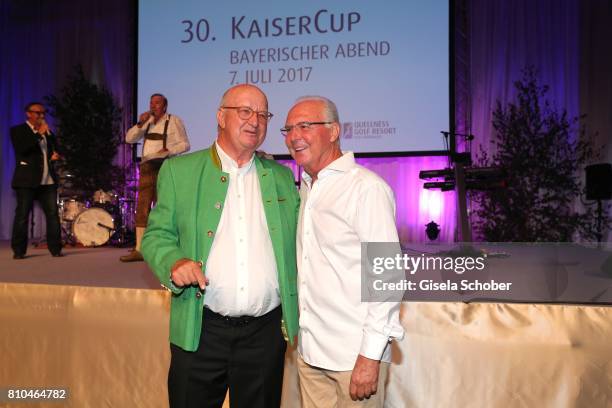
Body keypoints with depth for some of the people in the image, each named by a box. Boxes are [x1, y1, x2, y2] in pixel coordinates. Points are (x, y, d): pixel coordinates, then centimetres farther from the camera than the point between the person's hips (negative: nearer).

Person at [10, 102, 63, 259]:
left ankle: (55, 248, 2)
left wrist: (54, 156, 4)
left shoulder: (47, 132, 21)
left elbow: (54, 150, 27)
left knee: (53, 214, -2)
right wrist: (38, 134, -14)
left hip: (48, 180, 5)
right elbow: (21, 148, -13)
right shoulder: (18, 130, 4)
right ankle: (18, 250, 5)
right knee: (22, 215, -2)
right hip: (27, 180, -5)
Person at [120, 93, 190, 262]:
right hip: (146, 167, 6)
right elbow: (129, 138, 15)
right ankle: (139, 250, 5)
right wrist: (140, 123, 1)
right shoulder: (148, 122, 21)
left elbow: (185, 144, -1)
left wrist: (168, 150, -17)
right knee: (142, 208, 2)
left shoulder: (174, 121, 3)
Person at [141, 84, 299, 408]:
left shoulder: (282, 177, 10)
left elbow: (296, 244, 14)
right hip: (199, 331, -2)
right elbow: (156, 235, 2)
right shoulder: (179, 170, 3)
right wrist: (173, 262, -19)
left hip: (266, 332, 2)